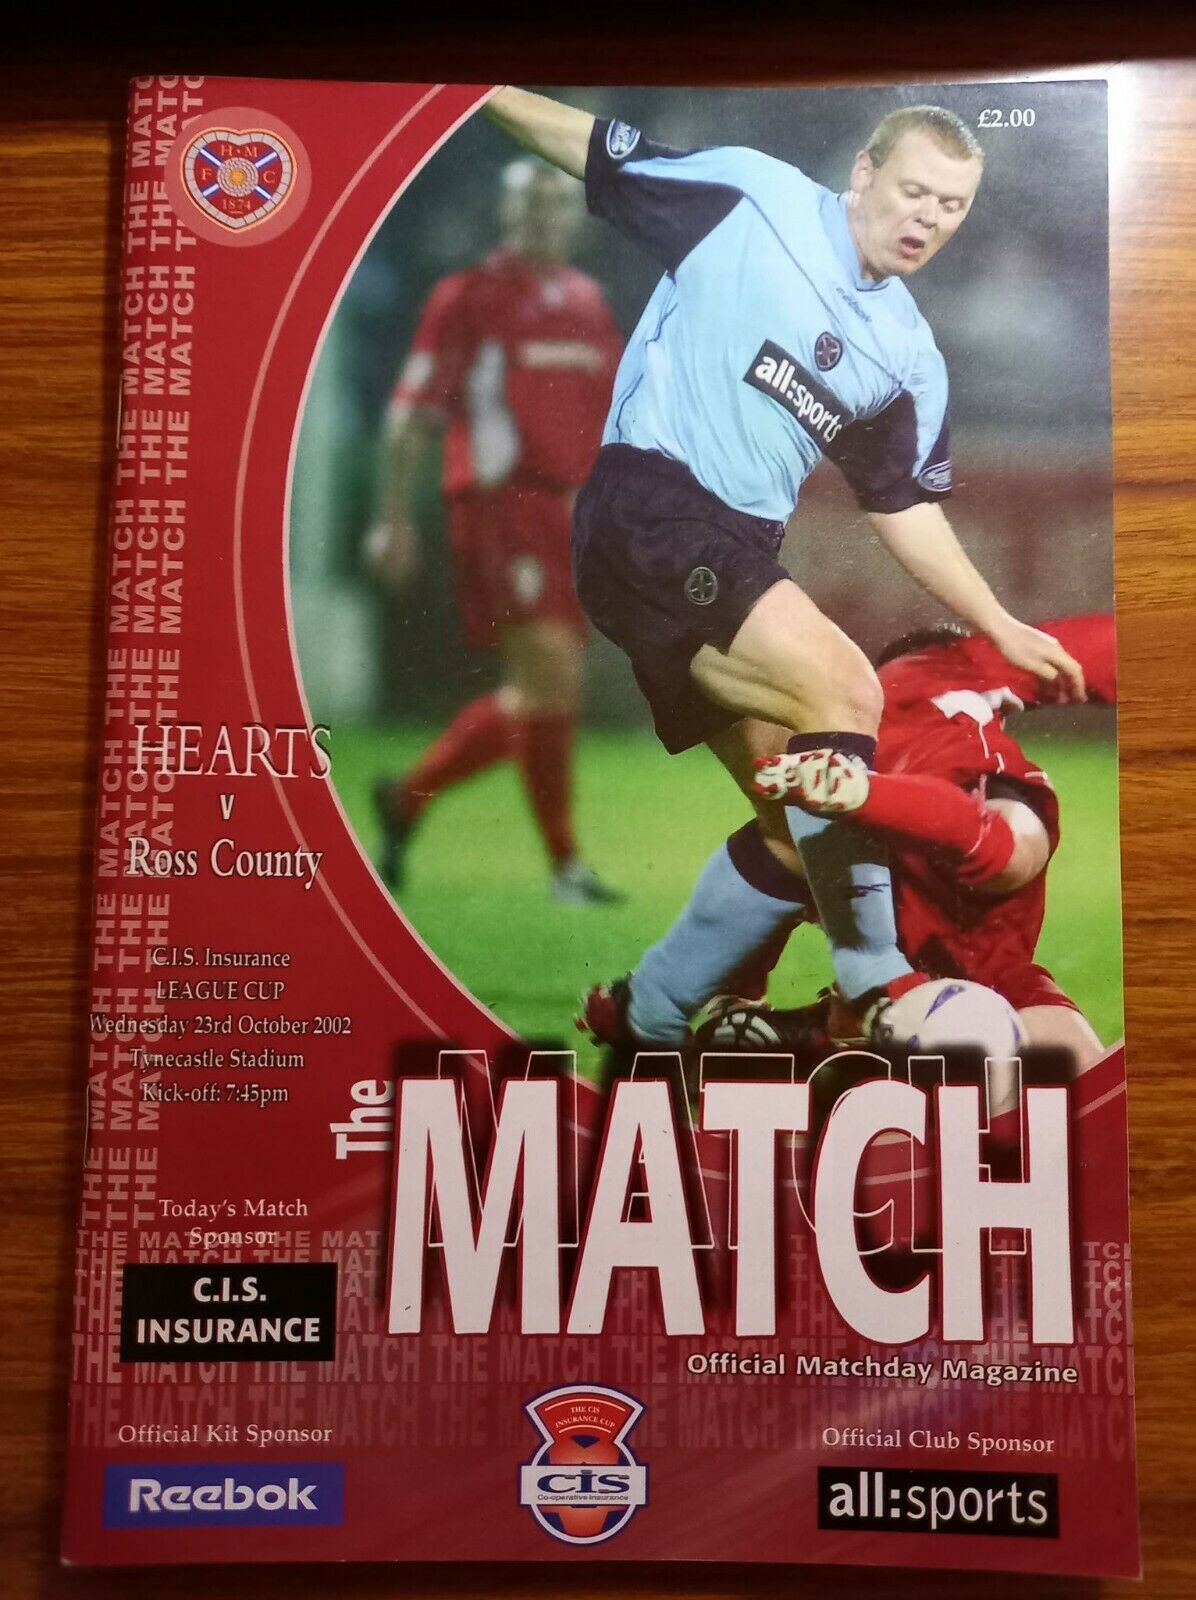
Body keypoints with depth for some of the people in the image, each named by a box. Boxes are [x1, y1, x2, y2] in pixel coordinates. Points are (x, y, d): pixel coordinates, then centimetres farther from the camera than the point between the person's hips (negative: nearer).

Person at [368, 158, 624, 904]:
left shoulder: (589, 301, 17)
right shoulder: (467, 297, -1)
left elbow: (617, 410, 21)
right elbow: (415, 412, -4)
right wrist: (397, 518, -8)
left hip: (571, 513, 7)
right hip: (500, 504, -7)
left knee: (542, 696, 8)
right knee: (551, 675, -15)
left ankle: (409, 794, 25)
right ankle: (565, 861, -3)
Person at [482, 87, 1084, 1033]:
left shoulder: (911, 356, 13)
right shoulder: (751, 193, 0)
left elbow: (904, 506, 17)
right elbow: (605, 157, 10)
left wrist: (999, 626, 12)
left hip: (736, 558, 8)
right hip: (646, 507, -7)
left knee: (793, 833, 3)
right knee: (842, 687, -25)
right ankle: (877, 990, -18)